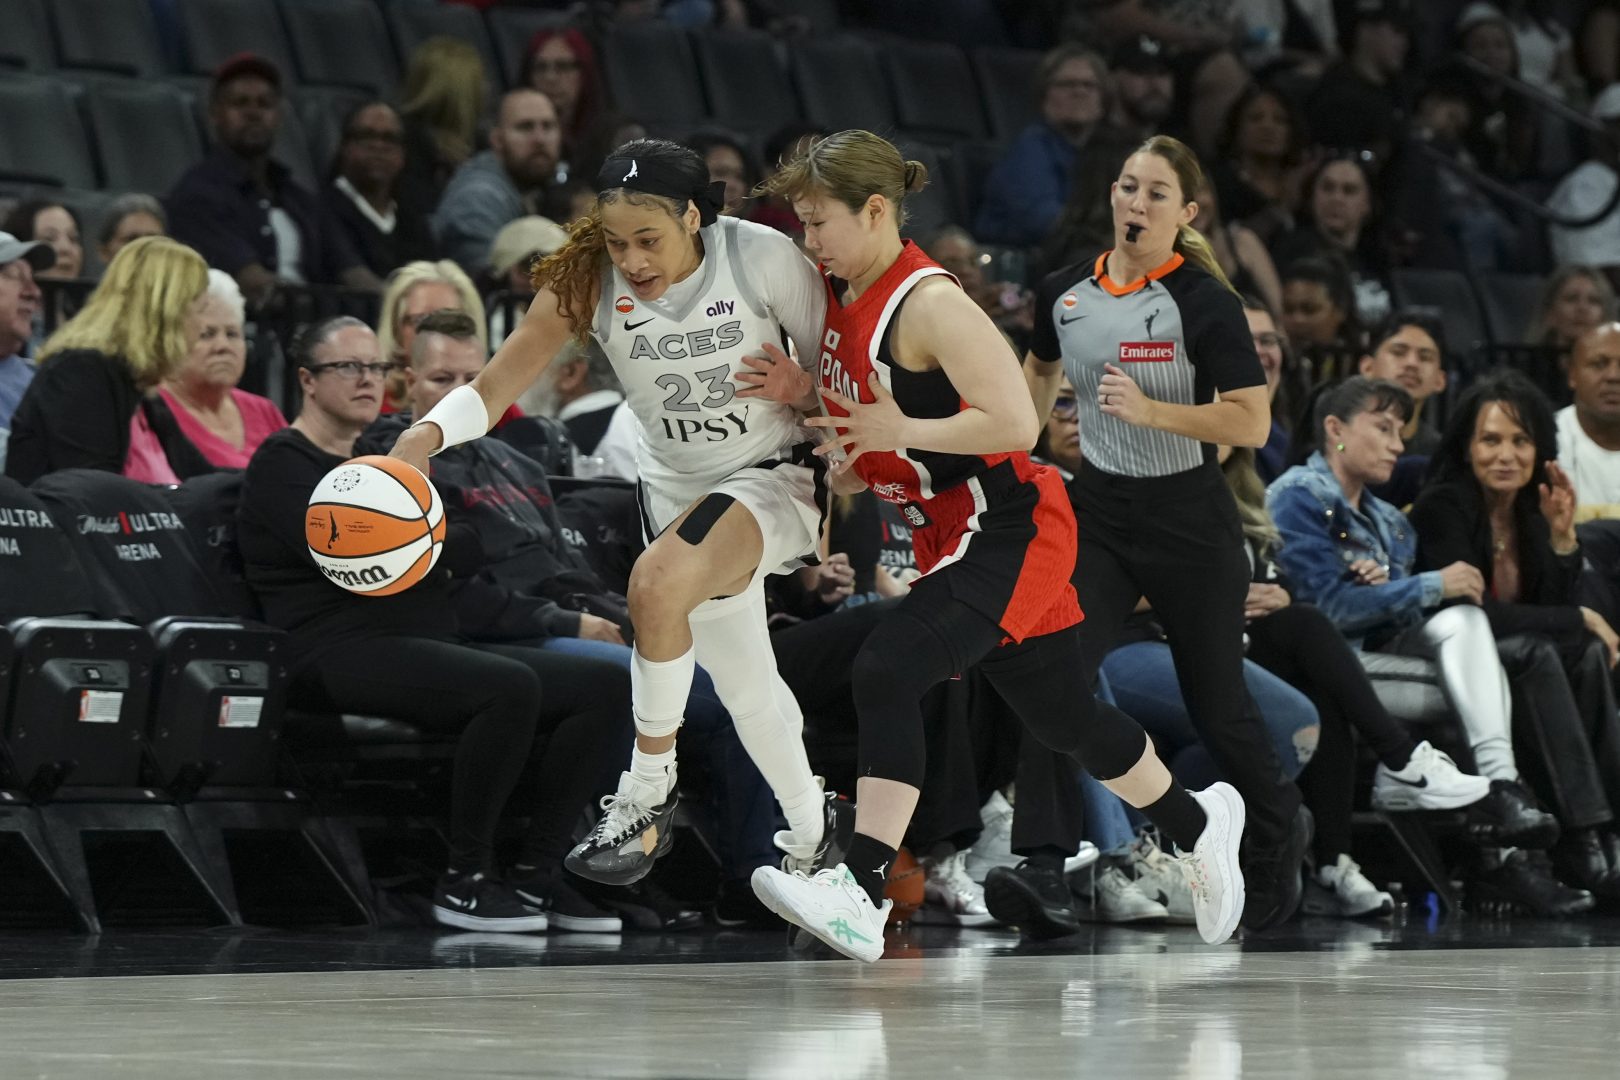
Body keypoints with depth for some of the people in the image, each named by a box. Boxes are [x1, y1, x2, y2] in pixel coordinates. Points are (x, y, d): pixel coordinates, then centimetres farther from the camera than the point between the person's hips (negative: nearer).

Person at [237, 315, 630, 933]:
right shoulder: (285, 462, 2)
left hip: (433, 645, 9)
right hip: (343, 652, -9)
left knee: (607, 687, -8)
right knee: (511, 686, -35)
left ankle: (535, 873, -9)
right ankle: (465, 879, -24)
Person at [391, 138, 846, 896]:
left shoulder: (762, 258, -20)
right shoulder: (587, 282, -15)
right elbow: (493, 388, -19)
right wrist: (428, 434, -37)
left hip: (778, 478, -4)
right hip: (678, 491, 4)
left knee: (657, 582, -31)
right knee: (744, 686, 11)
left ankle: (648, 790, -16)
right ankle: (812, 836, 35)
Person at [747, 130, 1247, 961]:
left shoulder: (928, 303, -21)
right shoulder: (845, 295, 6)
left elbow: (1015, 423, -27)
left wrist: (899, 431, -22)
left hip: (1007, 532, -10)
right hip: (954, 535, 10)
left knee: (886, 673, -24)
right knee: (1061, 716, 19)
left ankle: (862, 893, -27)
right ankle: (1198, 825, 40)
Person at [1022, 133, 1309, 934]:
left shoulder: (1202, 300, -15)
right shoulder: (1064, 292, 0)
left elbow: (1252, 422, -20)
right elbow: (1042, 369, 22)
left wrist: (1149, 410, -29)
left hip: (1187, 521, -4)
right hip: (1098, 510, 4)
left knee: (1214, 702, 8)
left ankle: (1279, 831, 35)